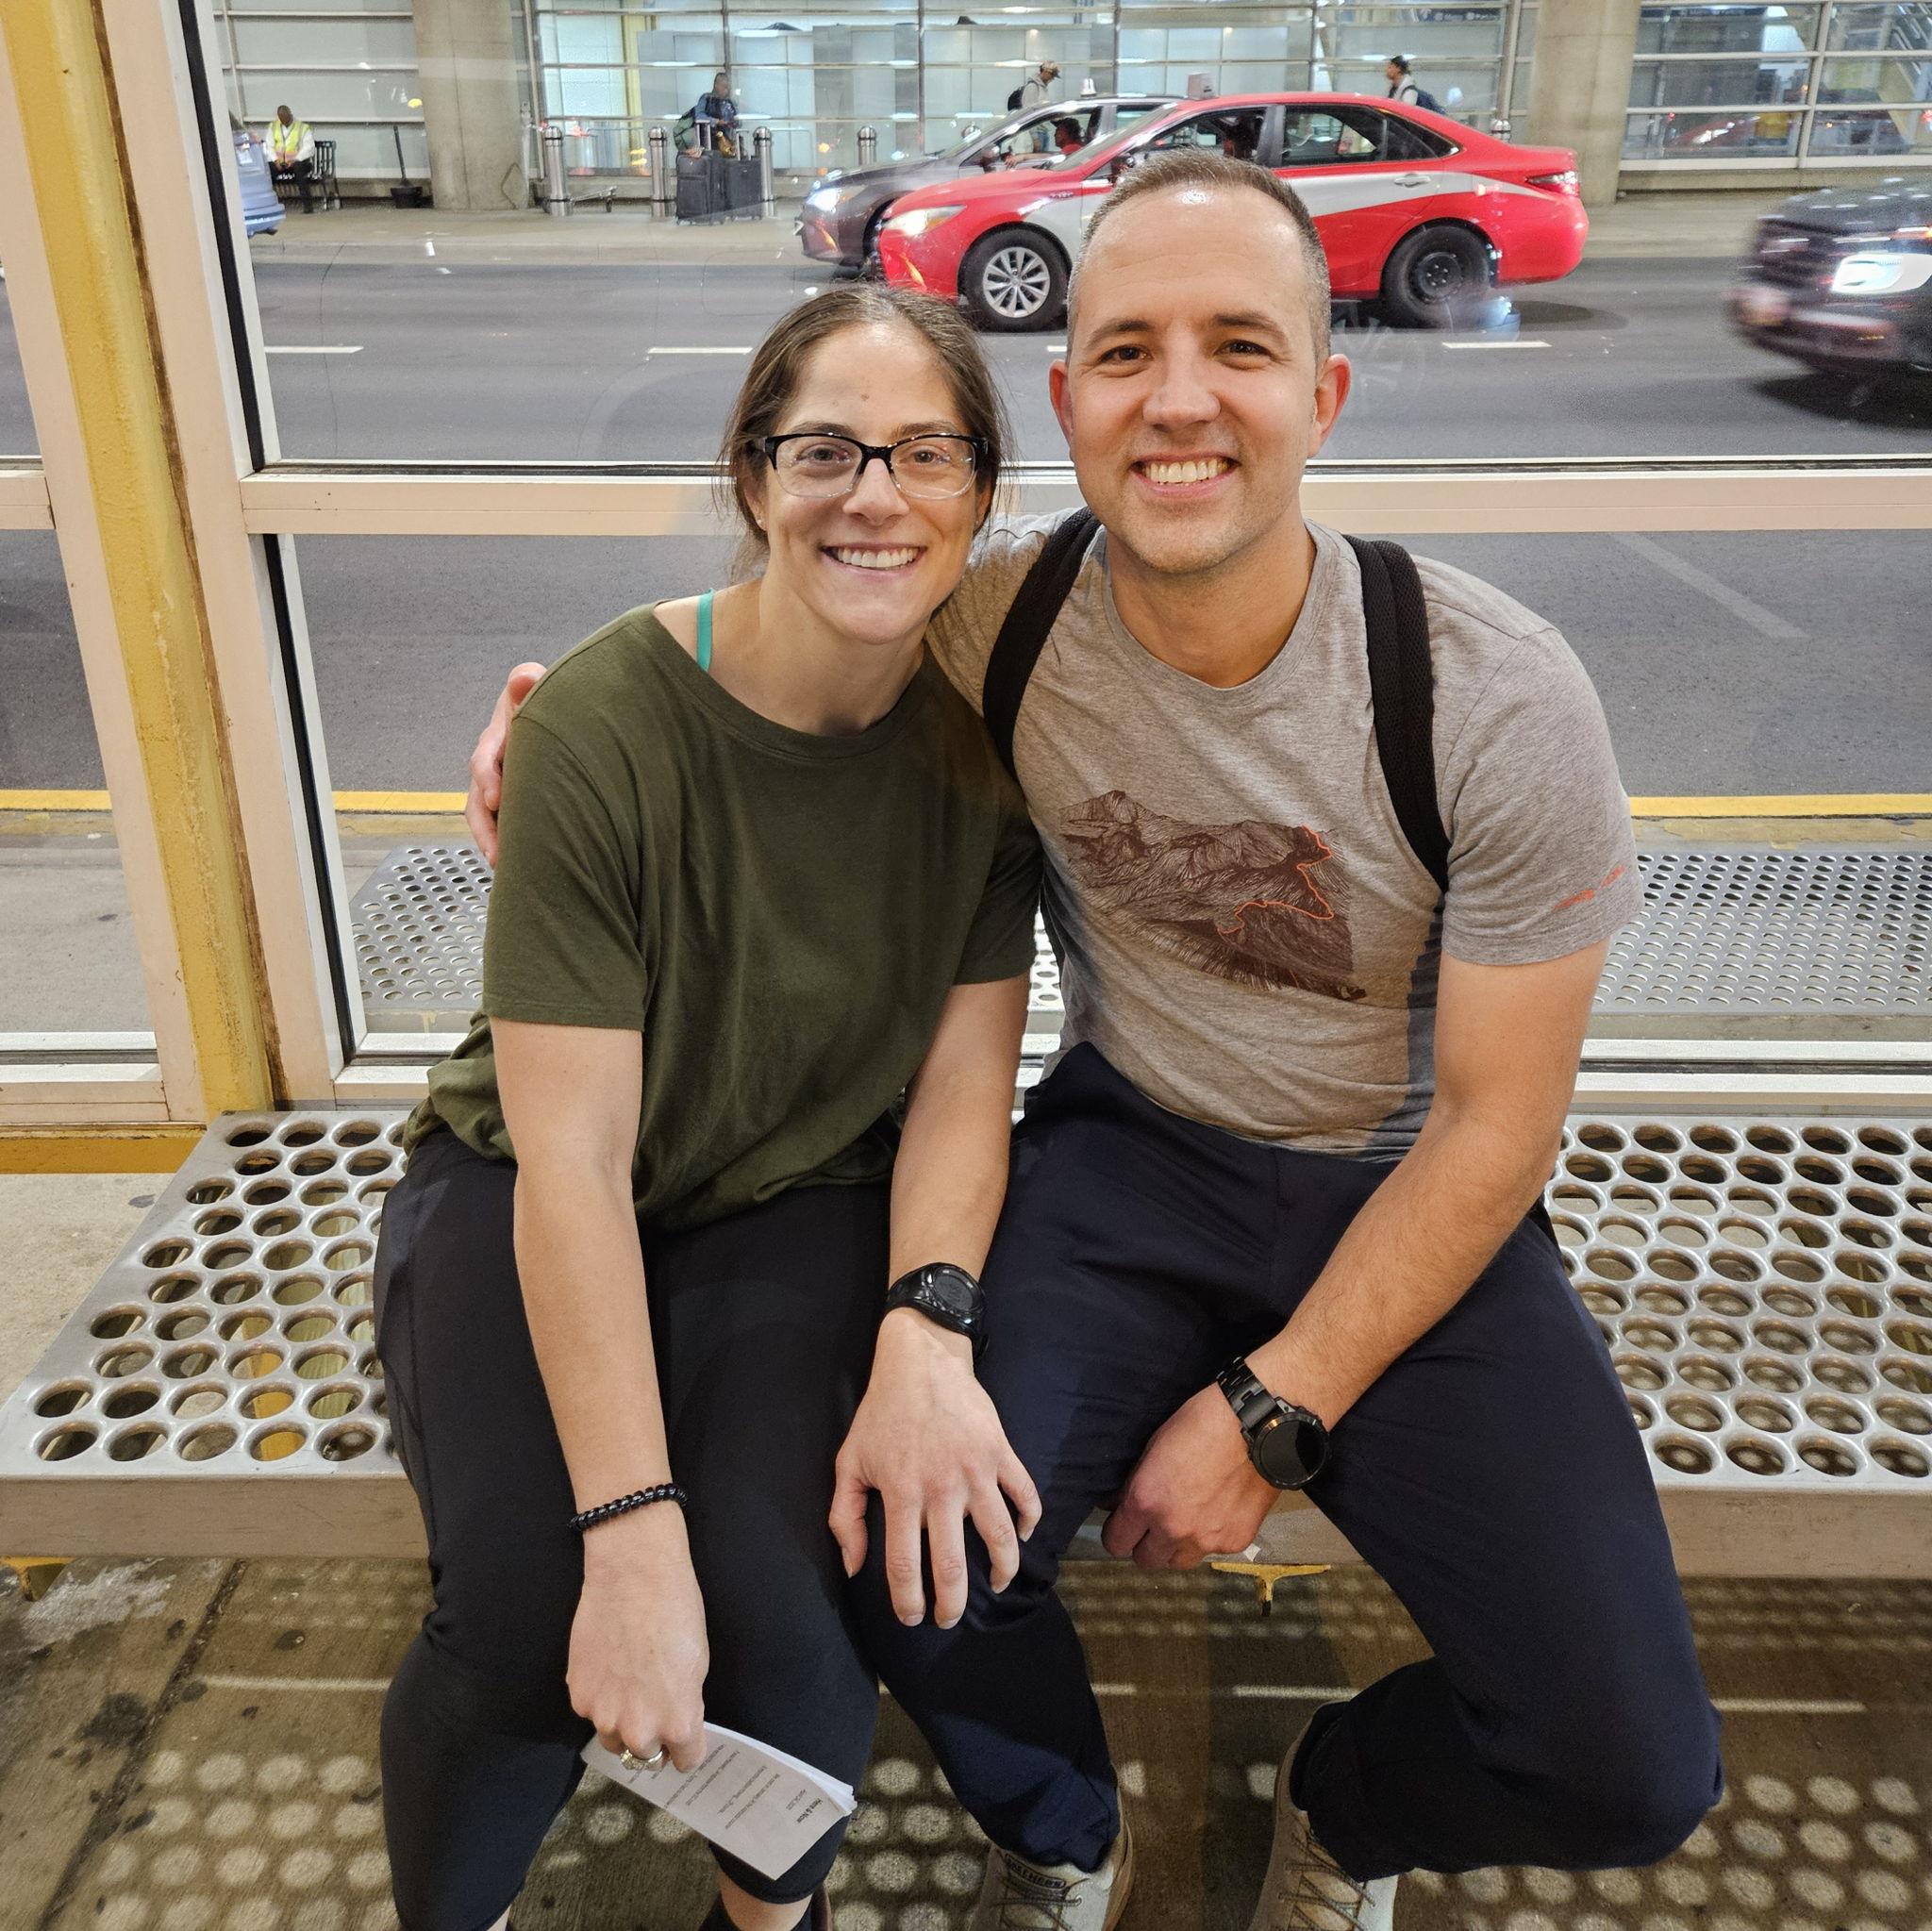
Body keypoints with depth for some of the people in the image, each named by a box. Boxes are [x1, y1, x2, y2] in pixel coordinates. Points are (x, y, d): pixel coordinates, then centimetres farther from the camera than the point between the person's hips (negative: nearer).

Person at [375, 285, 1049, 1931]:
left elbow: (965, 1073, -8)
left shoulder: (986, 725, -10)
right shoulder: (605, 726, -21)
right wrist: (632, 1529, -27)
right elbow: (571, 1150, -22)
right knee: (525, 1631, -22)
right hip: (533, 1201, -1)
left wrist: (926, 1328, -26)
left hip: (806, 1199, 2)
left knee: (781, 1613, -21)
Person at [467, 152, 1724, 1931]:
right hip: (1133, 1151, 1)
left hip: (1408, 1200, 0)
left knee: (1628, 1768, -12)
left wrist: (1268, 1413, -14)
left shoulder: (1499, 700, -20)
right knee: (910, 1550, -23)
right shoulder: (997, 620, -14)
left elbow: (1498, 1120, -13)